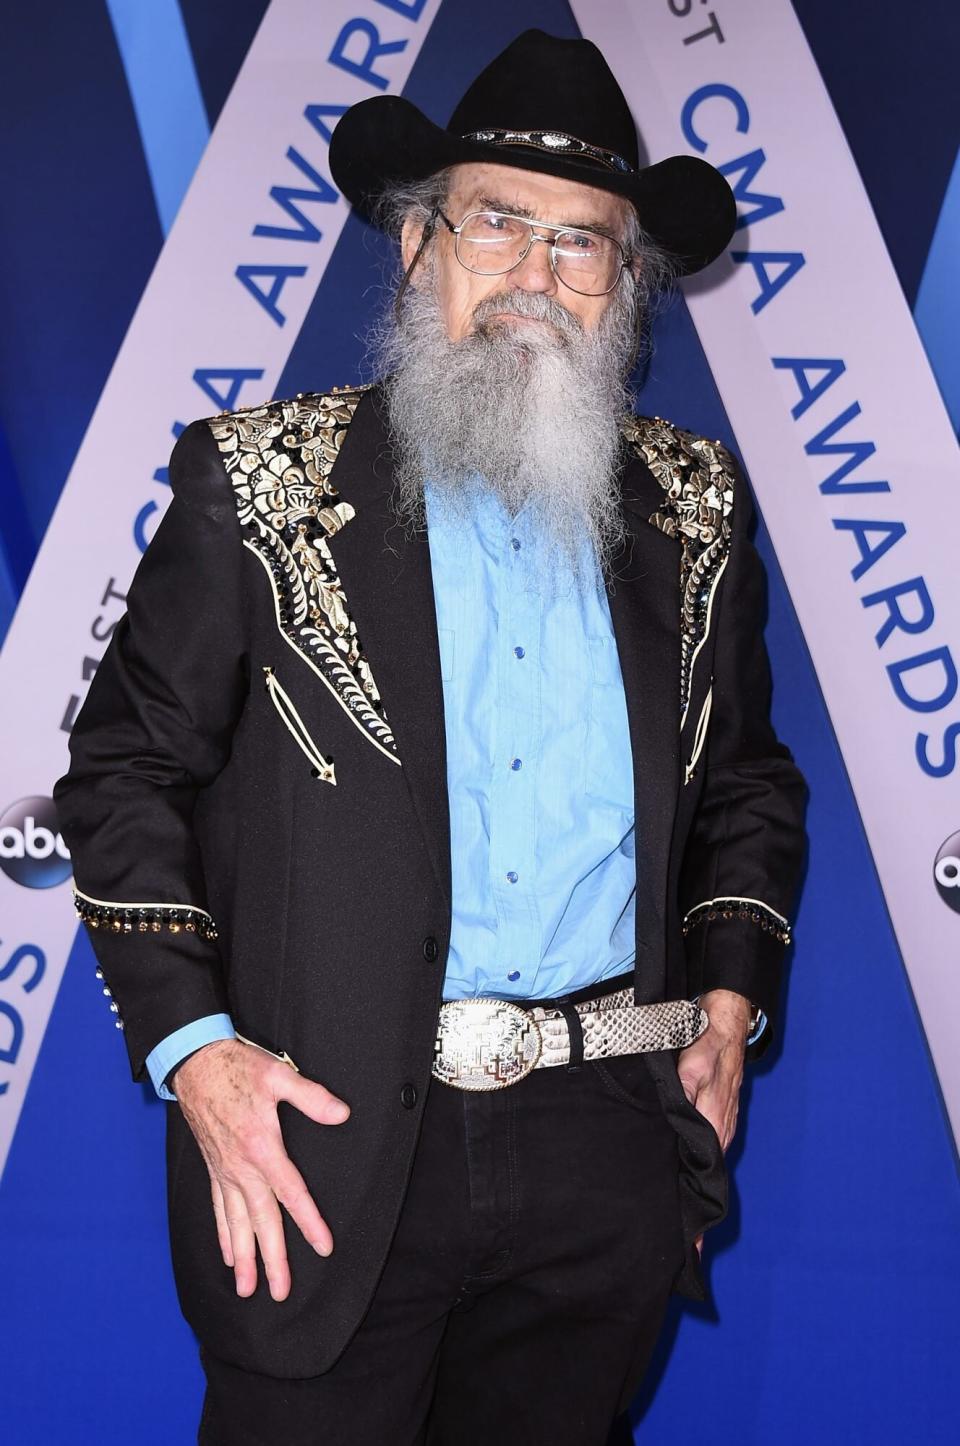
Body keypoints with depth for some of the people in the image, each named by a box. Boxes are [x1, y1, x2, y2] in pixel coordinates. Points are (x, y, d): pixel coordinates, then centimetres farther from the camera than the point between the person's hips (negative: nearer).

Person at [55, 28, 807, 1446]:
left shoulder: (691, 511, 7)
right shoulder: (261, 480, -2)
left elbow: (750, 784, 18)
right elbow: (127, 770, -1)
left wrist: (731, 996, 5)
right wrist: (191, 1045, -11)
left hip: (606, 1151, 3)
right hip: (326, 1139, -2)